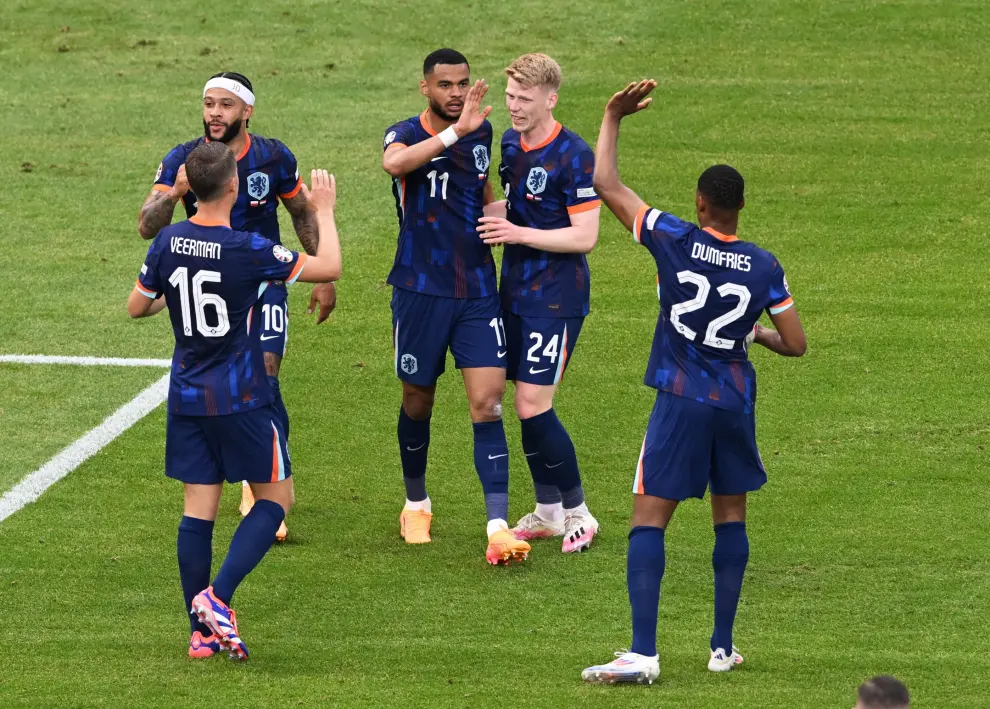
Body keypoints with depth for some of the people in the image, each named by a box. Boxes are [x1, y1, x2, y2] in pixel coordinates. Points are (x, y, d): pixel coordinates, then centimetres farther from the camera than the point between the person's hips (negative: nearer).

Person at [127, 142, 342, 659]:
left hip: (187, 398, 5)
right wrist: (324, 212, 3)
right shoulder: (248, 251, -18)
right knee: (276, 497, 8)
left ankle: (202, 631, 6)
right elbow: (329, 268, -12)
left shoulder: (168, 244, -3)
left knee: (198, 507, 7)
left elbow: (136, 307, 11)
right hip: (241, 399, -5)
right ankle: (217, 597, -9)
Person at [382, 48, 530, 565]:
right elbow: (393, 161, -37)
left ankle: (498, 527, -15)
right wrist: (455, 131, -42)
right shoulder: (406, 134, -10)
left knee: (487, 403, -9)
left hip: (477, 290, 3)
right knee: (418, 401, 11)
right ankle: (416, 504, 35)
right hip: (421, 290, -3)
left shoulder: (481, 131, 6)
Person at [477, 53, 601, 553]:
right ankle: (548, 511, 21)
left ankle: (577, 513, 3)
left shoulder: (573, 155, -16)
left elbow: (584, 236, -18)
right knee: (527, 406, 10)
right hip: (516, 290, 7)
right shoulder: (510, 144, 7)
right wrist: (487, 217, 4)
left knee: (534, 406, -10)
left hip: (556, 299, -7)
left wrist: (518, 233, -20)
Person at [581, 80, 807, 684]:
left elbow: (607, 186, -4)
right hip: (736, 405, 3)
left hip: (680, 402, -3)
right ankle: (723, 646, 19)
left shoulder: (675, 241, -9)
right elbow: (796, 346, 2)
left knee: (649, 520, -3)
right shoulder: (764, 267, -3)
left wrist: (613, 119, 7)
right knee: (731, 517, 17)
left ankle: (643, 653, -14)